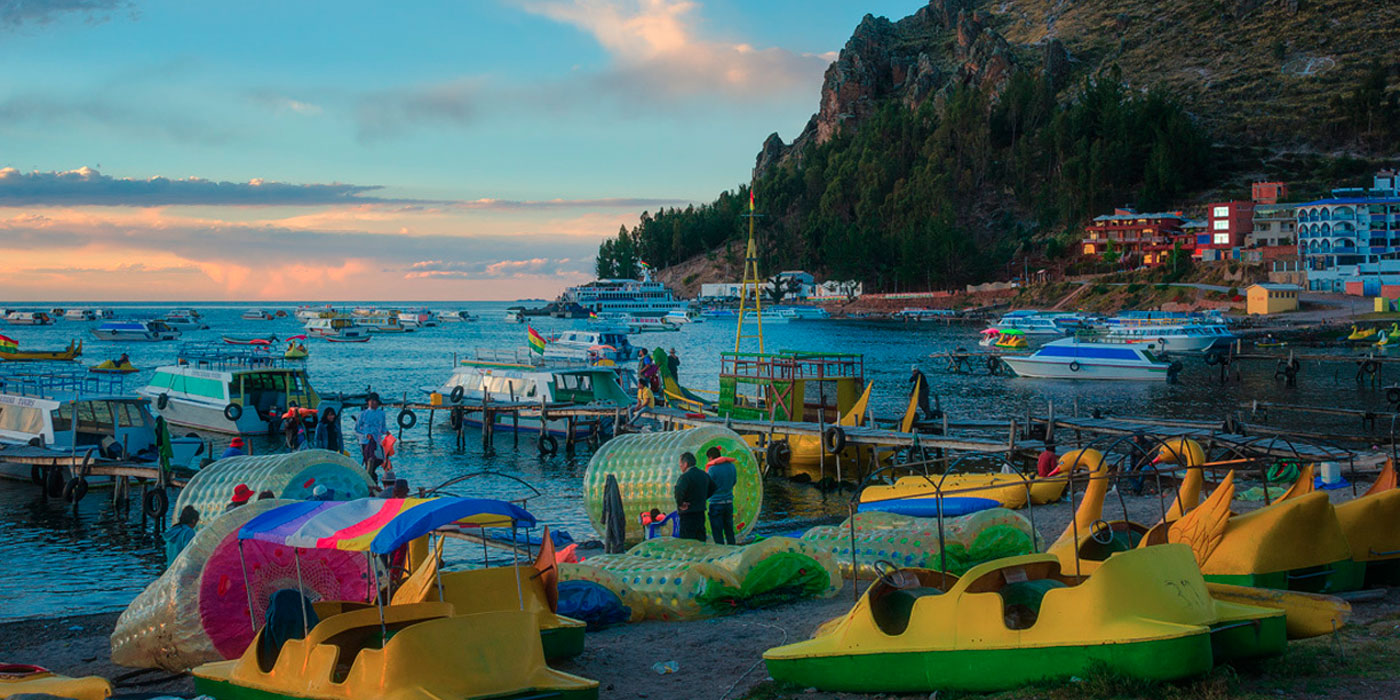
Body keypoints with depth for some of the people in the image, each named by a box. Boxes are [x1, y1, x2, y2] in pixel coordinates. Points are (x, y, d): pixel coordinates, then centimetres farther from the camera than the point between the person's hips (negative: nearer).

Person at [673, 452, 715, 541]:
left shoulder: (685, 476, -16)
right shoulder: (704, 475, 10)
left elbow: (679, 491, -34)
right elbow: (712, 488, 24)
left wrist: (680, 504, -18)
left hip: (688, 515, -8)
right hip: (701, 514, 8)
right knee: (701, 540, 12)